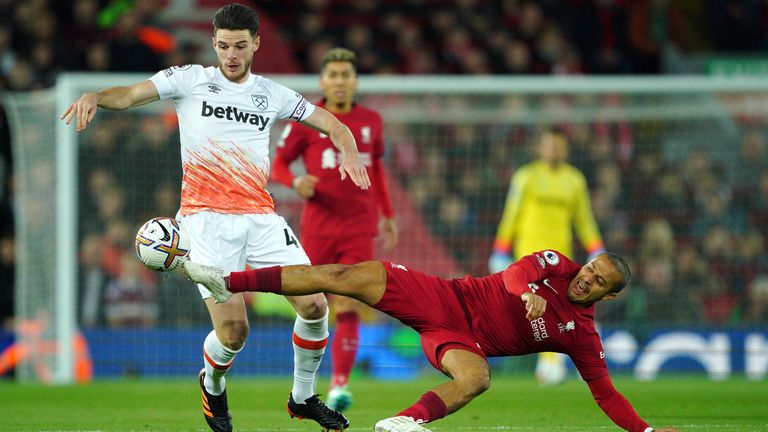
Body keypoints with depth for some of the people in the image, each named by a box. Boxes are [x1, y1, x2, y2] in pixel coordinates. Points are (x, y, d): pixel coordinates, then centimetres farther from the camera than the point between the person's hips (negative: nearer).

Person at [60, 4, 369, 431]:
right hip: (208, 216, -3)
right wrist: (96, 96, -24)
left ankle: (303, 398, 16)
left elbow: (332, 124, 17)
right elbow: (129, 95, -2)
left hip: (261, 216, 4)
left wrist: (349, 150, -5)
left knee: (314, 305, -7)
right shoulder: (190, 80, 6)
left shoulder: (273, 94, 14)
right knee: (233, 331, -14)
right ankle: (213, 386, 20)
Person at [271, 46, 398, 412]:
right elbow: (278, 165, 5)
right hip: (317, 227, -1)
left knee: (348, 308, -11)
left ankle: (339, 386, -14)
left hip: (359, 230, 1)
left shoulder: (370, 121, 9)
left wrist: (387, 215, 23)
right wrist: (296, 182, -17)